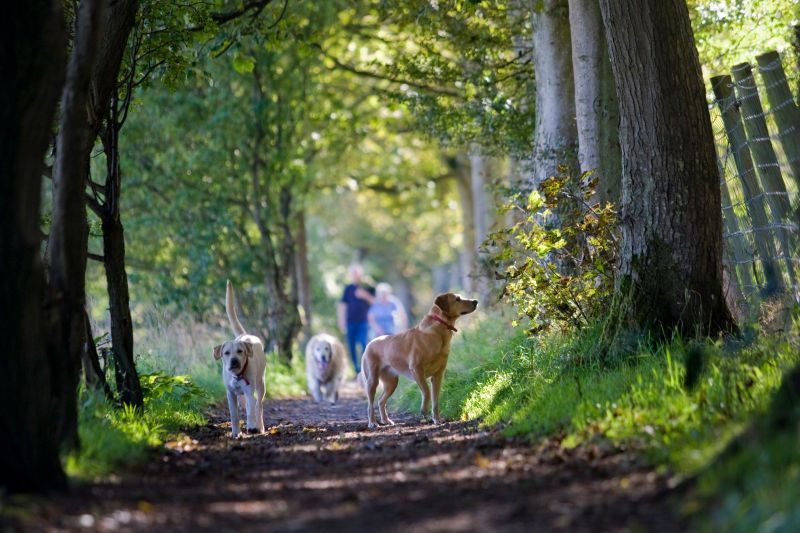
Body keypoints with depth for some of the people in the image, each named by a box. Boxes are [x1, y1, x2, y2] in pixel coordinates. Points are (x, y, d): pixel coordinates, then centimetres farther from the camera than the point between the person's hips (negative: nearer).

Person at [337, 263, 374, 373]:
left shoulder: (367, 287, 4)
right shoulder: (348, 289, 9)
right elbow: (342, 305, 12)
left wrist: (365, 296, -14)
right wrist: (341, 321, 7)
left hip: (363, 322, -3)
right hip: (350, 322, 3)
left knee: (364, 346, -14)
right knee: (352, 348, 4)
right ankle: (357, 370, 12)